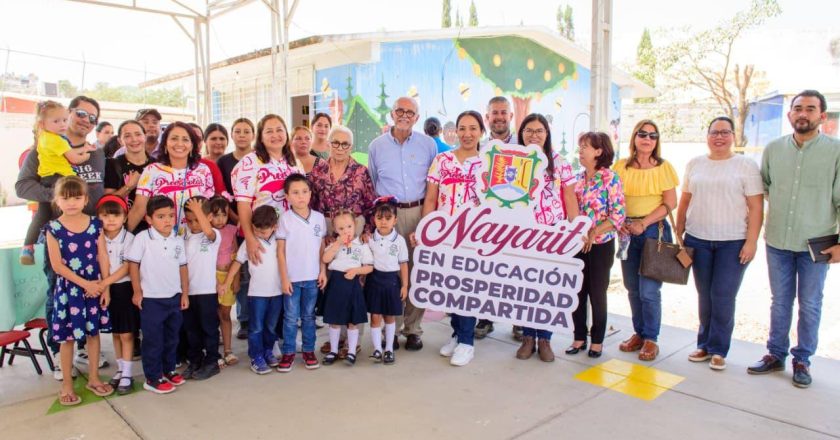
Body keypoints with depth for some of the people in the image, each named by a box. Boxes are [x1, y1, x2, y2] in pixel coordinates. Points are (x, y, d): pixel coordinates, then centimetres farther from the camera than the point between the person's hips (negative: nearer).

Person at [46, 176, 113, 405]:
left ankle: (94, 378, 27)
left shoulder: (95, 224, -1)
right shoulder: (54, 228, -8)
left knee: (93, 332, 12)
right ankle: (67, 384, 20)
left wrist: (105, 288, -3)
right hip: (68, 288, -2)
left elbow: (103, 258, 0)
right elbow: (57, 265, -11)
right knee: (67, 337, 7)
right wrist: (84, 283, -15)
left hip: (95, 286, 2)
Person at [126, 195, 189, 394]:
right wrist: (137, 291, -7)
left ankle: (168, 370, 32)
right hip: (151, 298, -5)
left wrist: (185, 293, 8)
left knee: (171, 337, 16)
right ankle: (153, 378, 15)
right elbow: (133, 264, -6)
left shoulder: (178, 240, 4)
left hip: (174, 297, 5)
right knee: (153, 340, 4)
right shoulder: (142, 238, -10)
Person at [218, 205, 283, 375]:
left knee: (271, 326, 15)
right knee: (256, 327, 4)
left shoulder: (279, 240, -2)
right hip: (257, 292, -2)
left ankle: (267, 351, 30)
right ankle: (256, 358, 12)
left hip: (277, 291, 2)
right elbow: (237, 262, 0)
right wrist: (226, 283, -2)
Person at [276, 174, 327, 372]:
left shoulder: (319, 218, 1)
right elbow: (280, 251, -5)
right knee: (290, 317, 6)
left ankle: (308, 350, 23)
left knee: (309, 316, 13)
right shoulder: (285, 219, -6)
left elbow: (322, 247, 7)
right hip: (292, 277, -2)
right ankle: (288, 352, 18)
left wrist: (323, 271, 2)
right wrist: (284, 278, -8)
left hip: (313, 277, 2)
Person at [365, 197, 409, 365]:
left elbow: (403, 264, 0)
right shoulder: (369, 239, -3)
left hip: (392, 280, 0)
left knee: (390, 316, 12)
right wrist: (361, 279, 0)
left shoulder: (399, 240, -5)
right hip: (374, 279, 0)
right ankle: (377, 349, 13)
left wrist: (404, 285, -1)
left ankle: (389, 349, 24)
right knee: (375, 316, 3)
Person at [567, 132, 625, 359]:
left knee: (597, 293, 6)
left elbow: (618, 215, -12)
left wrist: (594, 233, -19)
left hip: (601, 245, -4)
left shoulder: (610, 179, -9)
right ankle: (579, 337, 24)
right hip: (577, 244, 5)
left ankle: (597, 340, 23)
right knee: (577, 292, 9)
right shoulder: (577, 178, 7)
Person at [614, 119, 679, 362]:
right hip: (628, 232, 3)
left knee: (649, 290, -4)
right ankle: (638, 333, 25)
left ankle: (651, 339, 12)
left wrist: (643, 224, -14)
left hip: (654, 231, -3)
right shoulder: (621, 166, 6)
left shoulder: (664, 167, -1)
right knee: (632, 287, 10)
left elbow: (670, 203, -5)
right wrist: (620, 223, -10)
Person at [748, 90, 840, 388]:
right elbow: (763, 187, 17)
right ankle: (775, 355, 26)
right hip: (777, 241, 2)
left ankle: (802, 360, 24)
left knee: (810, 305, 10)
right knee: (780, 302, 14)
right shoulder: (773, 149, 2)